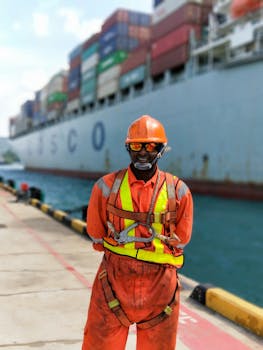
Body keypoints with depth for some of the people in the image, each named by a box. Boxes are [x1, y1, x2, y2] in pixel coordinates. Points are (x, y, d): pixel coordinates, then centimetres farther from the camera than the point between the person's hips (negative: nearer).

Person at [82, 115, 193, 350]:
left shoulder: (178, 191, -3)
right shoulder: (107, 186, -4)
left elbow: (181, 240, 9)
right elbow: (96, 234, 10)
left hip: (160, 284, 1)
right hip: (114, 280, 0)